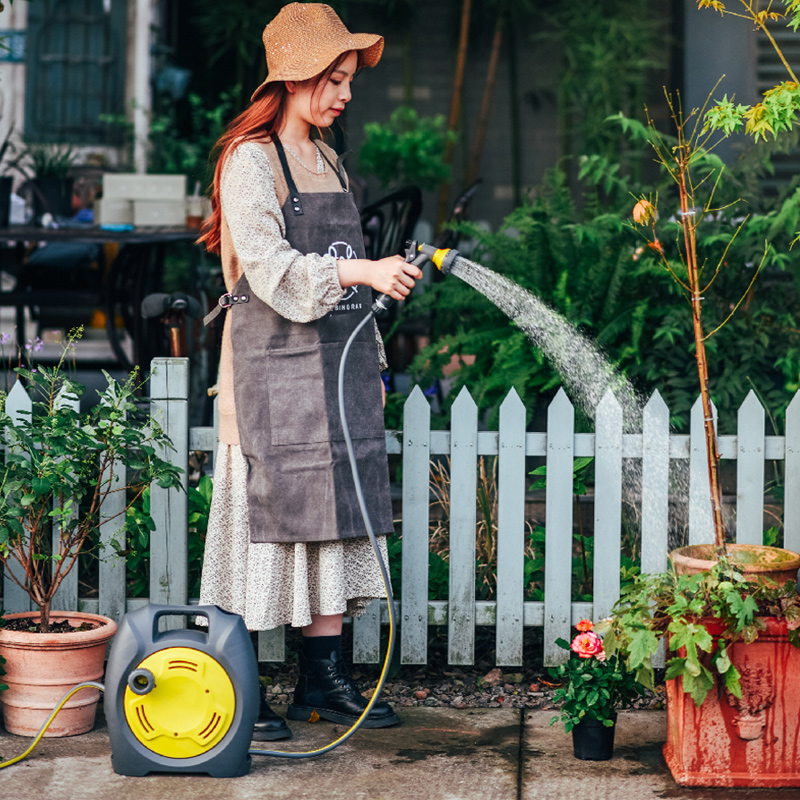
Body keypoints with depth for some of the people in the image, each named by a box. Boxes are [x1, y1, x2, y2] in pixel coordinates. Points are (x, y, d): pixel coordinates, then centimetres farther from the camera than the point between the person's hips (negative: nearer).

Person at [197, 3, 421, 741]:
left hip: (338, 366, 8)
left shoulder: (327, 161, 16)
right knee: (267, 519, -6)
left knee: (339, 520, 7)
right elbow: (272, 272, -19)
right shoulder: (250, 161, -8)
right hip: (275, 367, -8)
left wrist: (370, 366, 19)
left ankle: (324, 680, 14)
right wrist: (363, 271, -27)